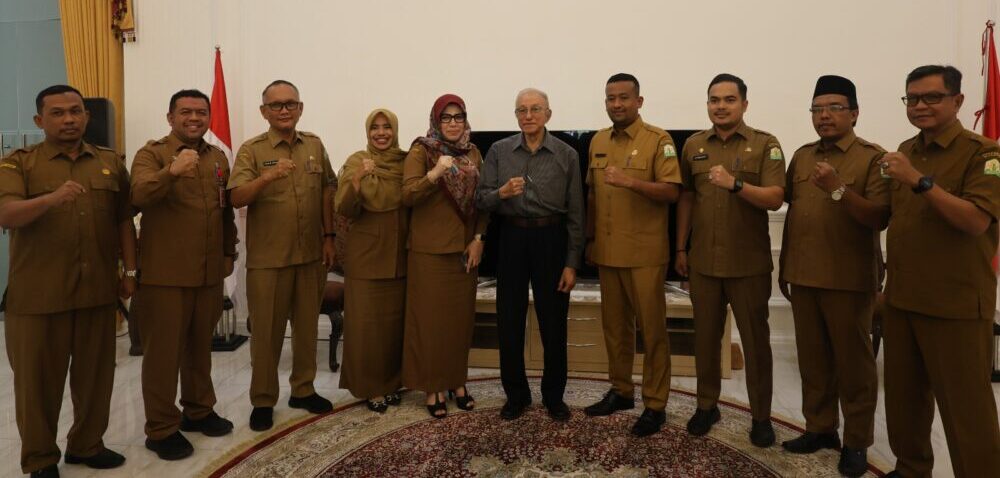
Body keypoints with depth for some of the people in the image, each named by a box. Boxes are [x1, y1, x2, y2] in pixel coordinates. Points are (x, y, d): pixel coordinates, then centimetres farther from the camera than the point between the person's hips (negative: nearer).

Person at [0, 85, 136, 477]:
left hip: (97, 290, 3)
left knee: (95, 373, 11)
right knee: (38, 378, 7)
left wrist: (130, 271, 7)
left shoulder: (111, 162, 9)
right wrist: (51, 198, -34)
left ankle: (87, 444, 29)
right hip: (38, 293, -3)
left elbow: (124, 221, 11)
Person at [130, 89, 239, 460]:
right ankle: (161, 429, 15)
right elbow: (139, 195, -24)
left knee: (201, 345, 15)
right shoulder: (151, 153, -4)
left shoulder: (218, 157, 12)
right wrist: (172, 171, -40)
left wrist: (229, 253, 14)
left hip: (209, 272, 5)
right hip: (166, 273, -5)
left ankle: (199, 411, 31)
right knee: (164, 350, 3)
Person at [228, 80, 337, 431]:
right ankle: (263, 400, 20)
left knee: (307, 325, 13)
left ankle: (303, 389, 29)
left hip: (311, 254, 4)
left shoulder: (315, 145, 7)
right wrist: (266, 178, -33)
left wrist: (329, 237, 6)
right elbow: (236, 198, -15)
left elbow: (327, 191, 10)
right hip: (267, 258, -3)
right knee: (266, 331, 5)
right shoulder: (251, 150, -5)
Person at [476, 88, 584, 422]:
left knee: (553, 322, 7)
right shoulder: (499, 151, 2)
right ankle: (515, 394, 26)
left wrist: (572, 263, -5)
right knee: (509, 321, 7)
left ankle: (554, 395, 26)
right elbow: (481, 199, 1)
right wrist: (502, 192, -21)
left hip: (551, 239, -1)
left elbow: (575, 214, -1)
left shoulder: (567, 155, -1)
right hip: (512, 238, 2)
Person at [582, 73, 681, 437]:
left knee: (651, 328, 2)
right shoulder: (597, 142, 12)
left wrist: (631, 181, -26)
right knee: (614, 324, 13)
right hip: (607, 251, 6)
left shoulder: (658, 140, -6)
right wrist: (589, 238, 14)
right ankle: (620, 390, 29)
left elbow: (671, 192, -13)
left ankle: (655, 405, 13)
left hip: (645, 253, -5)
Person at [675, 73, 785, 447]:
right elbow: (685, 198, 10)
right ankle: (707, 404, 27)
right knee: (705, 336, 12)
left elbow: (775, 198, -12)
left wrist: (735, 183, -27)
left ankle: (761, 415, 21)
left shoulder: (765, 145, -3)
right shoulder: (693, 145, 7)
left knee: (755, 339, 7)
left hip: (749, 263, -2)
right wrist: (680, 248, 8)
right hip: (703, 260, 3)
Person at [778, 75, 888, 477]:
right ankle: (819, 428, 27)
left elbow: (879, 217, -15)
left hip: (849, 279, -5)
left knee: (852, 361, 7)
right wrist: (784, 268, 13)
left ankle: (857, 442, 20)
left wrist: (838, 189, -28)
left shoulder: (873, 158, -5)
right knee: (812, 359, 13)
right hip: (804, 276, 5)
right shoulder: (801, 156, 11)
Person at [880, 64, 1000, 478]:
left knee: (965, 405, 1)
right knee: (903, 394, 16)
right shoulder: (906, 151, 12)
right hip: (901, 297, 7)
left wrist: (921, 180, -27)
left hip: (955, 303, -7)